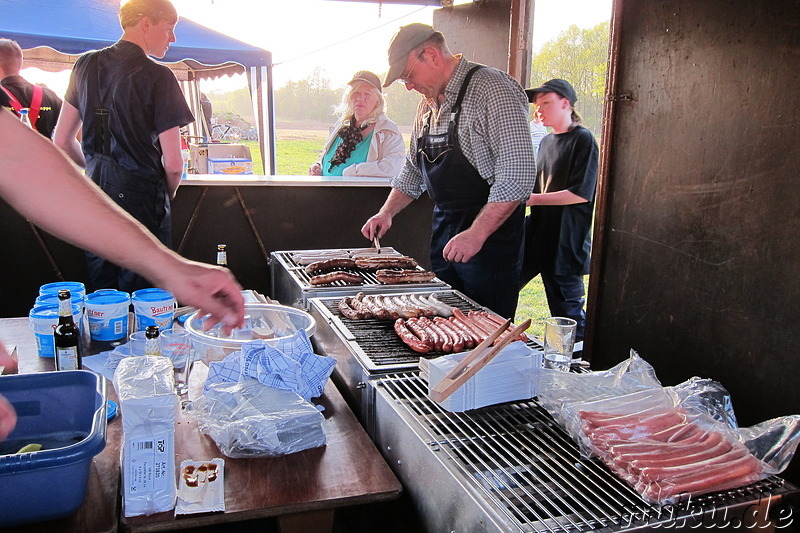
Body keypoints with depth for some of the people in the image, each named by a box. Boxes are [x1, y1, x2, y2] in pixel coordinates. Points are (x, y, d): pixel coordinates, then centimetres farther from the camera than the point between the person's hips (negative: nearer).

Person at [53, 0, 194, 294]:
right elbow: (173, 163, -13)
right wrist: (167, 195, 6)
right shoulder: (158, 77, -10)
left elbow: (62, 141, 12)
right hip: (142, 200, -6)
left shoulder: (86, 65, 9)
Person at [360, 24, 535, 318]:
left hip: (490, 232, -8)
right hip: (444, 227, 8)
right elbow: (414, 168, 23)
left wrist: (476, 234, -26)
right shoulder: (428, 104, 12)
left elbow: (518, 174, -23)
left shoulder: (492, 89, -15)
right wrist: (387, 212, 12)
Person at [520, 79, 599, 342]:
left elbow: (581, 193, -17)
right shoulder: (547, 141, 16)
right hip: (537, 234, 8)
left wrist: (533, 199, -16)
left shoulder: (583, 139, -9)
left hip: (565, 242, -8)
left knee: (567, 310, 0)